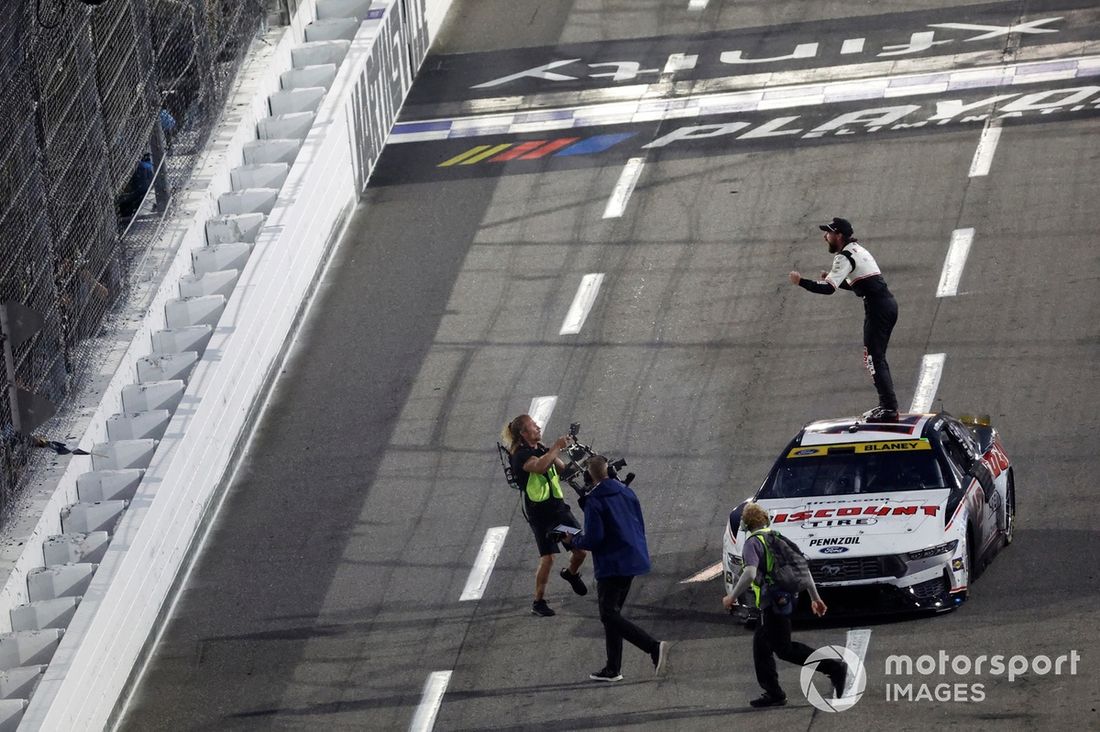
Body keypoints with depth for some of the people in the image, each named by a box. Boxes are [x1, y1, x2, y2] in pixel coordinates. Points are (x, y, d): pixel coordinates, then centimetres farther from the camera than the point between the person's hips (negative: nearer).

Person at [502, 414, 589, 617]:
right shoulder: (521, 455, -14)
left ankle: (571, 573, 37)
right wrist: (556, 448, -30)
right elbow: (539, 466, -35)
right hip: (539, 511, -7)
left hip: (558, 505, 7)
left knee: (581, 548, 4)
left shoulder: (543, 450, 11)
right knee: (547, 558, -12)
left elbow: (563, 470, 17)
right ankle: (538, 602, 1)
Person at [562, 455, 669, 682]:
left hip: (611, 565, -8)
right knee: (612, 613, 16)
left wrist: (573, 541, 1)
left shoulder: (594, 501, -15)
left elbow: (593, 539, -18)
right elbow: (640, 526, 14)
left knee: (609, 615, -6)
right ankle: (613, 669, 16)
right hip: (633, 560, 8)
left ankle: (654, 648, -21)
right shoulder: (627, 493, 8)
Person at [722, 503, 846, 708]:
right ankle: (773, 693, 15)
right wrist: (815, 597, 20)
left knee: (783, 648, -5)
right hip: (787, 597, 9)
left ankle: (834, 668, -11)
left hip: (773, 602, -9)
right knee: (761, 644, 16)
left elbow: (749, 574, -25)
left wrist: (732, 597, -15)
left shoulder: (753, 543, -10)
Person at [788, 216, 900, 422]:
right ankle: (887, 405, 16)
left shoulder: (845, 257, -10)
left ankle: (889, 409, -14)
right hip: (889, 305, 10)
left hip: (877, 308, -10)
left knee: (873, 358, -9)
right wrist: (832, 279, 19)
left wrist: (801, 281, -11)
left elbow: (828, 289, -19)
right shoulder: (857, 250, 21)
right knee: (878, 358, 15)